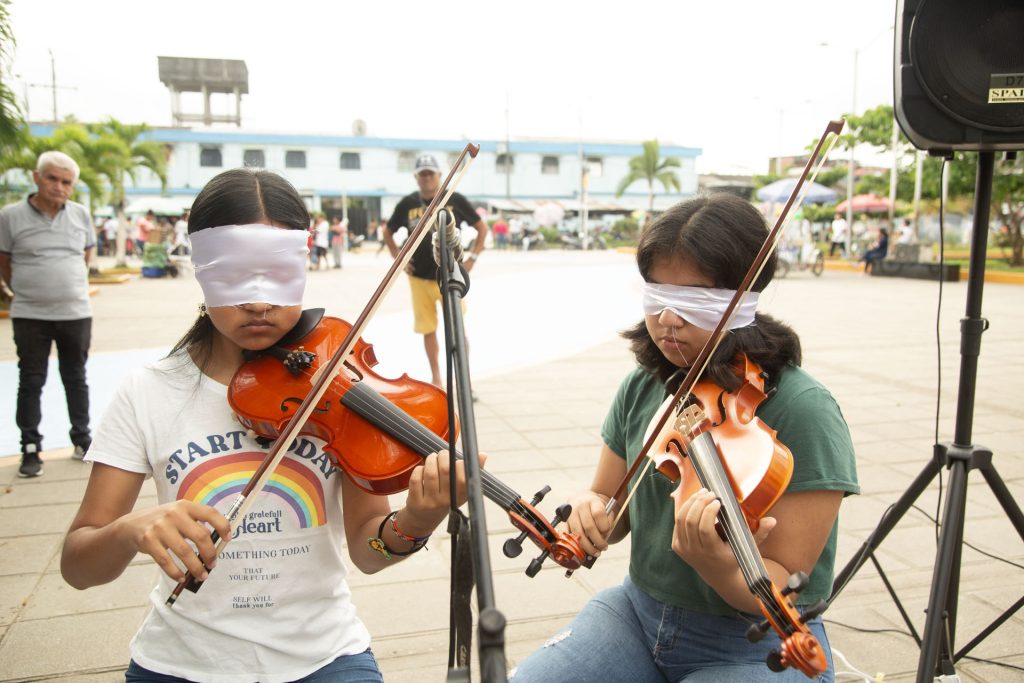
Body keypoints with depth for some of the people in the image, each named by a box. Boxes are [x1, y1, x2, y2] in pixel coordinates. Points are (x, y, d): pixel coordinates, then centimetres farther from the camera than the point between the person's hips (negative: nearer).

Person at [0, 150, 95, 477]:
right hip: (30, 316, -2)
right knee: (31, 382, 6)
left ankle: (82, 440, 26)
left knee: (76, 379, 13)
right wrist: (28, 290, 8)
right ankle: (30, 448, 16)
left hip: (76, 313, 2)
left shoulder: (81, 214, 2)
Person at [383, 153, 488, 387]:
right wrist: (397, 257, 5)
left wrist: (472, 257, -2)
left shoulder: (455, 200, -2)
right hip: (419, 277, 2)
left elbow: (482, 227, 6)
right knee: (428, 330, 8)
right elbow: (388, 232, 17)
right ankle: (436, 379, 21)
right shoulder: (407, 204, 2)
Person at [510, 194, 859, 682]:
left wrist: (714, 562, -38)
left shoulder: (801, 409, -19)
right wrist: (589, 511, -16)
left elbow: (781, 591, -17)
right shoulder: (643, 385, -3)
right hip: (639, 612, 5)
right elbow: (610, 501, 8)